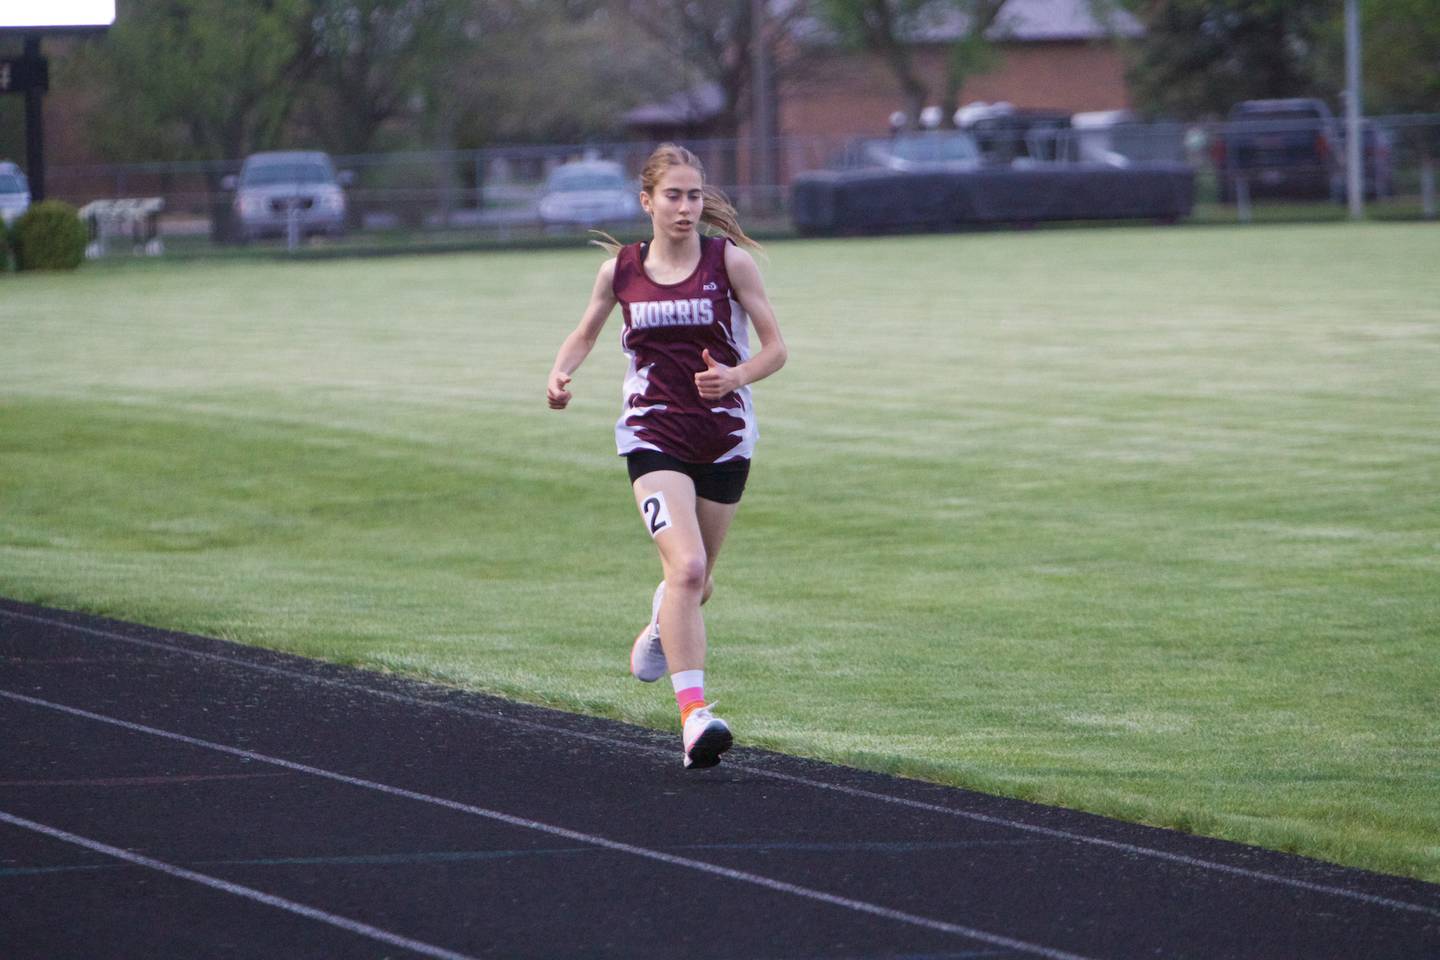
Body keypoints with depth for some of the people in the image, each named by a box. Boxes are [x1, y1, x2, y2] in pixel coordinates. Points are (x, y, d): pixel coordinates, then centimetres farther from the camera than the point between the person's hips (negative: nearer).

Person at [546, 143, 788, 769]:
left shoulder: (730, 261, -5)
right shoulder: (620, 269, 0)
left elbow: (775, 347, -3)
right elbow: (585, 334, 16)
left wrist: (734, 377, -23)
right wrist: (562, 372, -5)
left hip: (724, 437, 1)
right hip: (653, 435, -1)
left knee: (696, 580, 15)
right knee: (686, 566, -22)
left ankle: (662, 626, 53)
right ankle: (694, 718, -28)